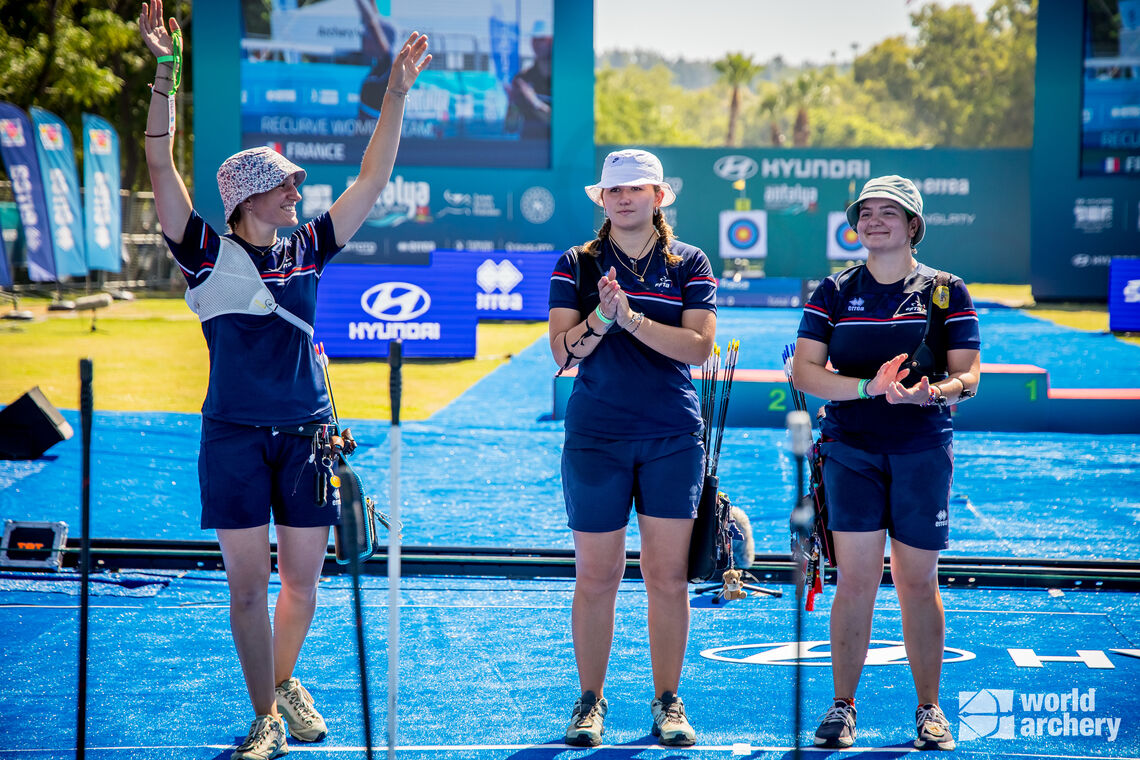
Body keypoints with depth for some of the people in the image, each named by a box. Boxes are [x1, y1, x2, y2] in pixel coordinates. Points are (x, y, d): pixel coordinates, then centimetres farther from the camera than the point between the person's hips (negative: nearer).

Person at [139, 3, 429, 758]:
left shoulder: (307, 249, 7)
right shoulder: (209, 254, -3)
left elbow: (373, 179, 10)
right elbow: (162, 166, -11)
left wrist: (398, 93, 5)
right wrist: (165, 71, -20)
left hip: (307, 434, 3)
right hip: (234, 435, -3)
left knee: (303, 581, 9)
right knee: (248, 584, -1)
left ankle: (286, 682, 34)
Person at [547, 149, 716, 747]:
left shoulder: (689, 264, 6)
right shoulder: (576, 265, 6)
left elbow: (699, 345, -6)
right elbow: (563, 349, -3)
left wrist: (633, 318, -16)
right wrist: (602, 317, -20)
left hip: (673, 439, 0)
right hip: (595, 439, 0)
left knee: (668, 576, 1)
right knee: (595, 577, 2)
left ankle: (667, 703, 11)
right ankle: (590, 702, 13)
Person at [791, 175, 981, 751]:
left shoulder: (946, 292, 5)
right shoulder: (834, 292, 6)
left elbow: (968, 375, 1)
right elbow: (803, 372, -1)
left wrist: (933, 392, -22)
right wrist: (868, 387, -17)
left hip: (923, 450, 0)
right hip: (850, 449, 0)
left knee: (917, 583, 4)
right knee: (856, 579, -5)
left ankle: (928, 709, 15)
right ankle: (842, 705, 4)